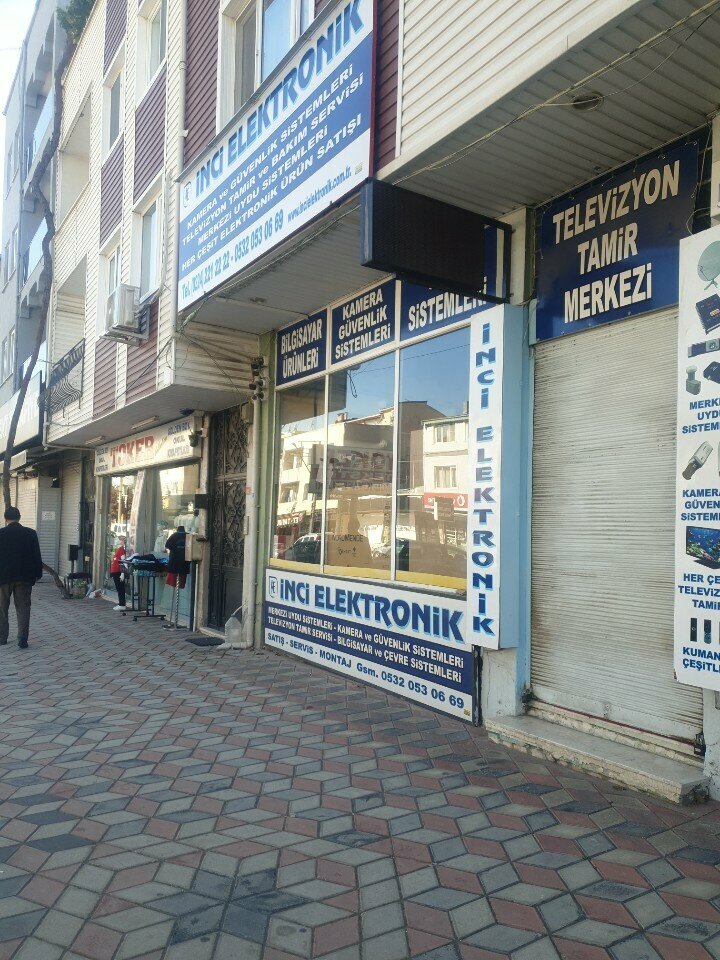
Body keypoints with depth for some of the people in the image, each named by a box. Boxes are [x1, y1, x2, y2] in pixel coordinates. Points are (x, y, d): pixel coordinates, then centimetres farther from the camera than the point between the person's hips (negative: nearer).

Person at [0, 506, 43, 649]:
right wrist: (38, 573, 9)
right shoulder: (30, 534, -3)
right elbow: (37, 556, 0)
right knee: (23, 609, 4)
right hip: (25, 577, 1)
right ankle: (22, 640, -1)